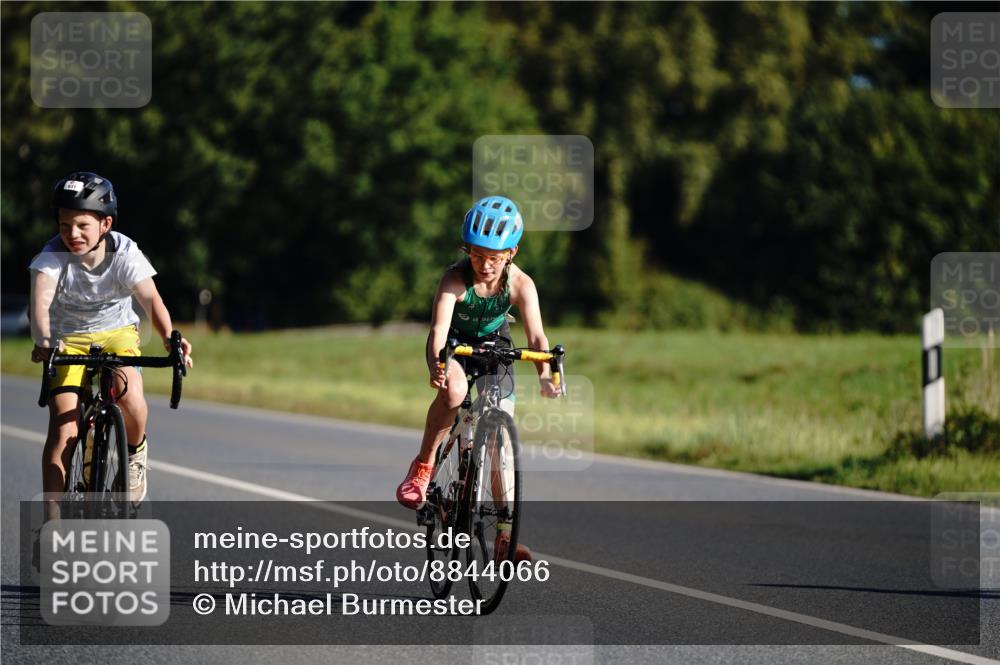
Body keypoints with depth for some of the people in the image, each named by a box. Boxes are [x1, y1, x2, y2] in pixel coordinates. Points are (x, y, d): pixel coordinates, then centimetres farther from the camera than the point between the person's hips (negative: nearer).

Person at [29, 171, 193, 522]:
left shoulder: (125, 253, -21)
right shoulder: (53, 256, -23)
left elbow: (151, 299, -31)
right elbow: (41, 301, -38)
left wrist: (168, 338, -51)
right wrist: (43, 341, -58)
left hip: (116, 332, 0)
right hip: (68, 339, 0)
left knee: (128, 390, -32)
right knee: (63, 425, -15)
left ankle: (136, 452, -1)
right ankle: (53, 520, -11)